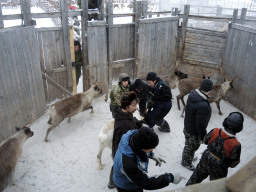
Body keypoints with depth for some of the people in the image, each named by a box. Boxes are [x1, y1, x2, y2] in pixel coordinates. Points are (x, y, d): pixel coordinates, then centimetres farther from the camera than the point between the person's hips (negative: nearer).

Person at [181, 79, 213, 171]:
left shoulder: (193, 93, -12)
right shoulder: (203, 106, -40)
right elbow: (200, 125, -30)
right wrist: (203, 137, -14)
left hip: (187, 125, 8)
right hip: (194, 131, -8)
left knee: (189, 144, 31)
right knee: (192, 146, 19)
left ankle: (190, 157, 57)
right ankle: (186, 162, 43)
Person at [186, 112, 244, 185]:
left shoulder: (214, 132, -23)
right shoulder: (235, 145, -31)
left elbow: (205, 141, -2)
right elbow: (233, 163, -19)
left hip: (206, 159, 4)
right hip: (218, 168, -4)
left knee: (198, 175, 30)